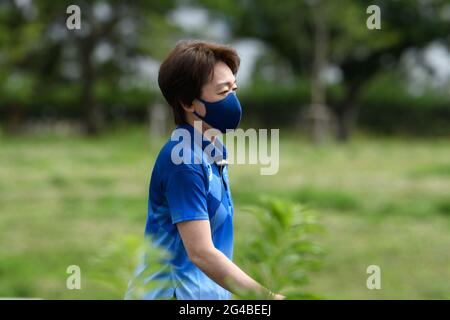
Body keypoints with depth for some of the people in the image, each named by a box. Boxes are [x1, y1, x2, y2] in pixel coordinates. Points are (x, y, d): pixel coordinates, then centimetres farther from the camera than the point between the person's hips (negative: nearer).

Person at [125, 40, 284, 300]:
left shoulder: (216, 151, 10)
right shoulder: (184, 160, -18)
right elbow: (200, 253, -23)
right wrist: (270, 296, -26)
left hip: (210, 291, 9)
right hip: (176, 293, -9)